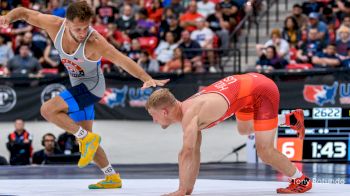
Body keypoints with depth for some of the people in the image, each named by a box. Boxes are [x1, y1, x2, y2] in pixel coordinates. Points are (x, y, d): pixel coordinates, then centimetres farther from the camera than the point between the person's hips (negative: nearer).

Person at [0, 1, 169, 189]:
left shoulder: (94, 41, -32)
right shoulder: (55, 25, -19)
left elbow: (122, 60, -37)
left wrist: (147, 79, -48)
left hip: (91, 87, -7)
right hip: (79, 86, 7)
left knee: (48, 110, -22)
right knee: (84, 137, 14)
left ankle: (87, 138, -11)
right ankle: (112, 178, 25)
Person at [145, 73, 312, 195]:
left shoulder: (190, 115, -23)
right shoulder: (188, 109, 5)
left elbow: (187, 153, -32)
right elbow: (195, 152, 11)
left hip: (262, 91, -9)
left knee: (264, 151, -5)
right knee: (244, 130, 33)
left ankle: (301, 181, 13)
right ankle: (292, 119, 40)